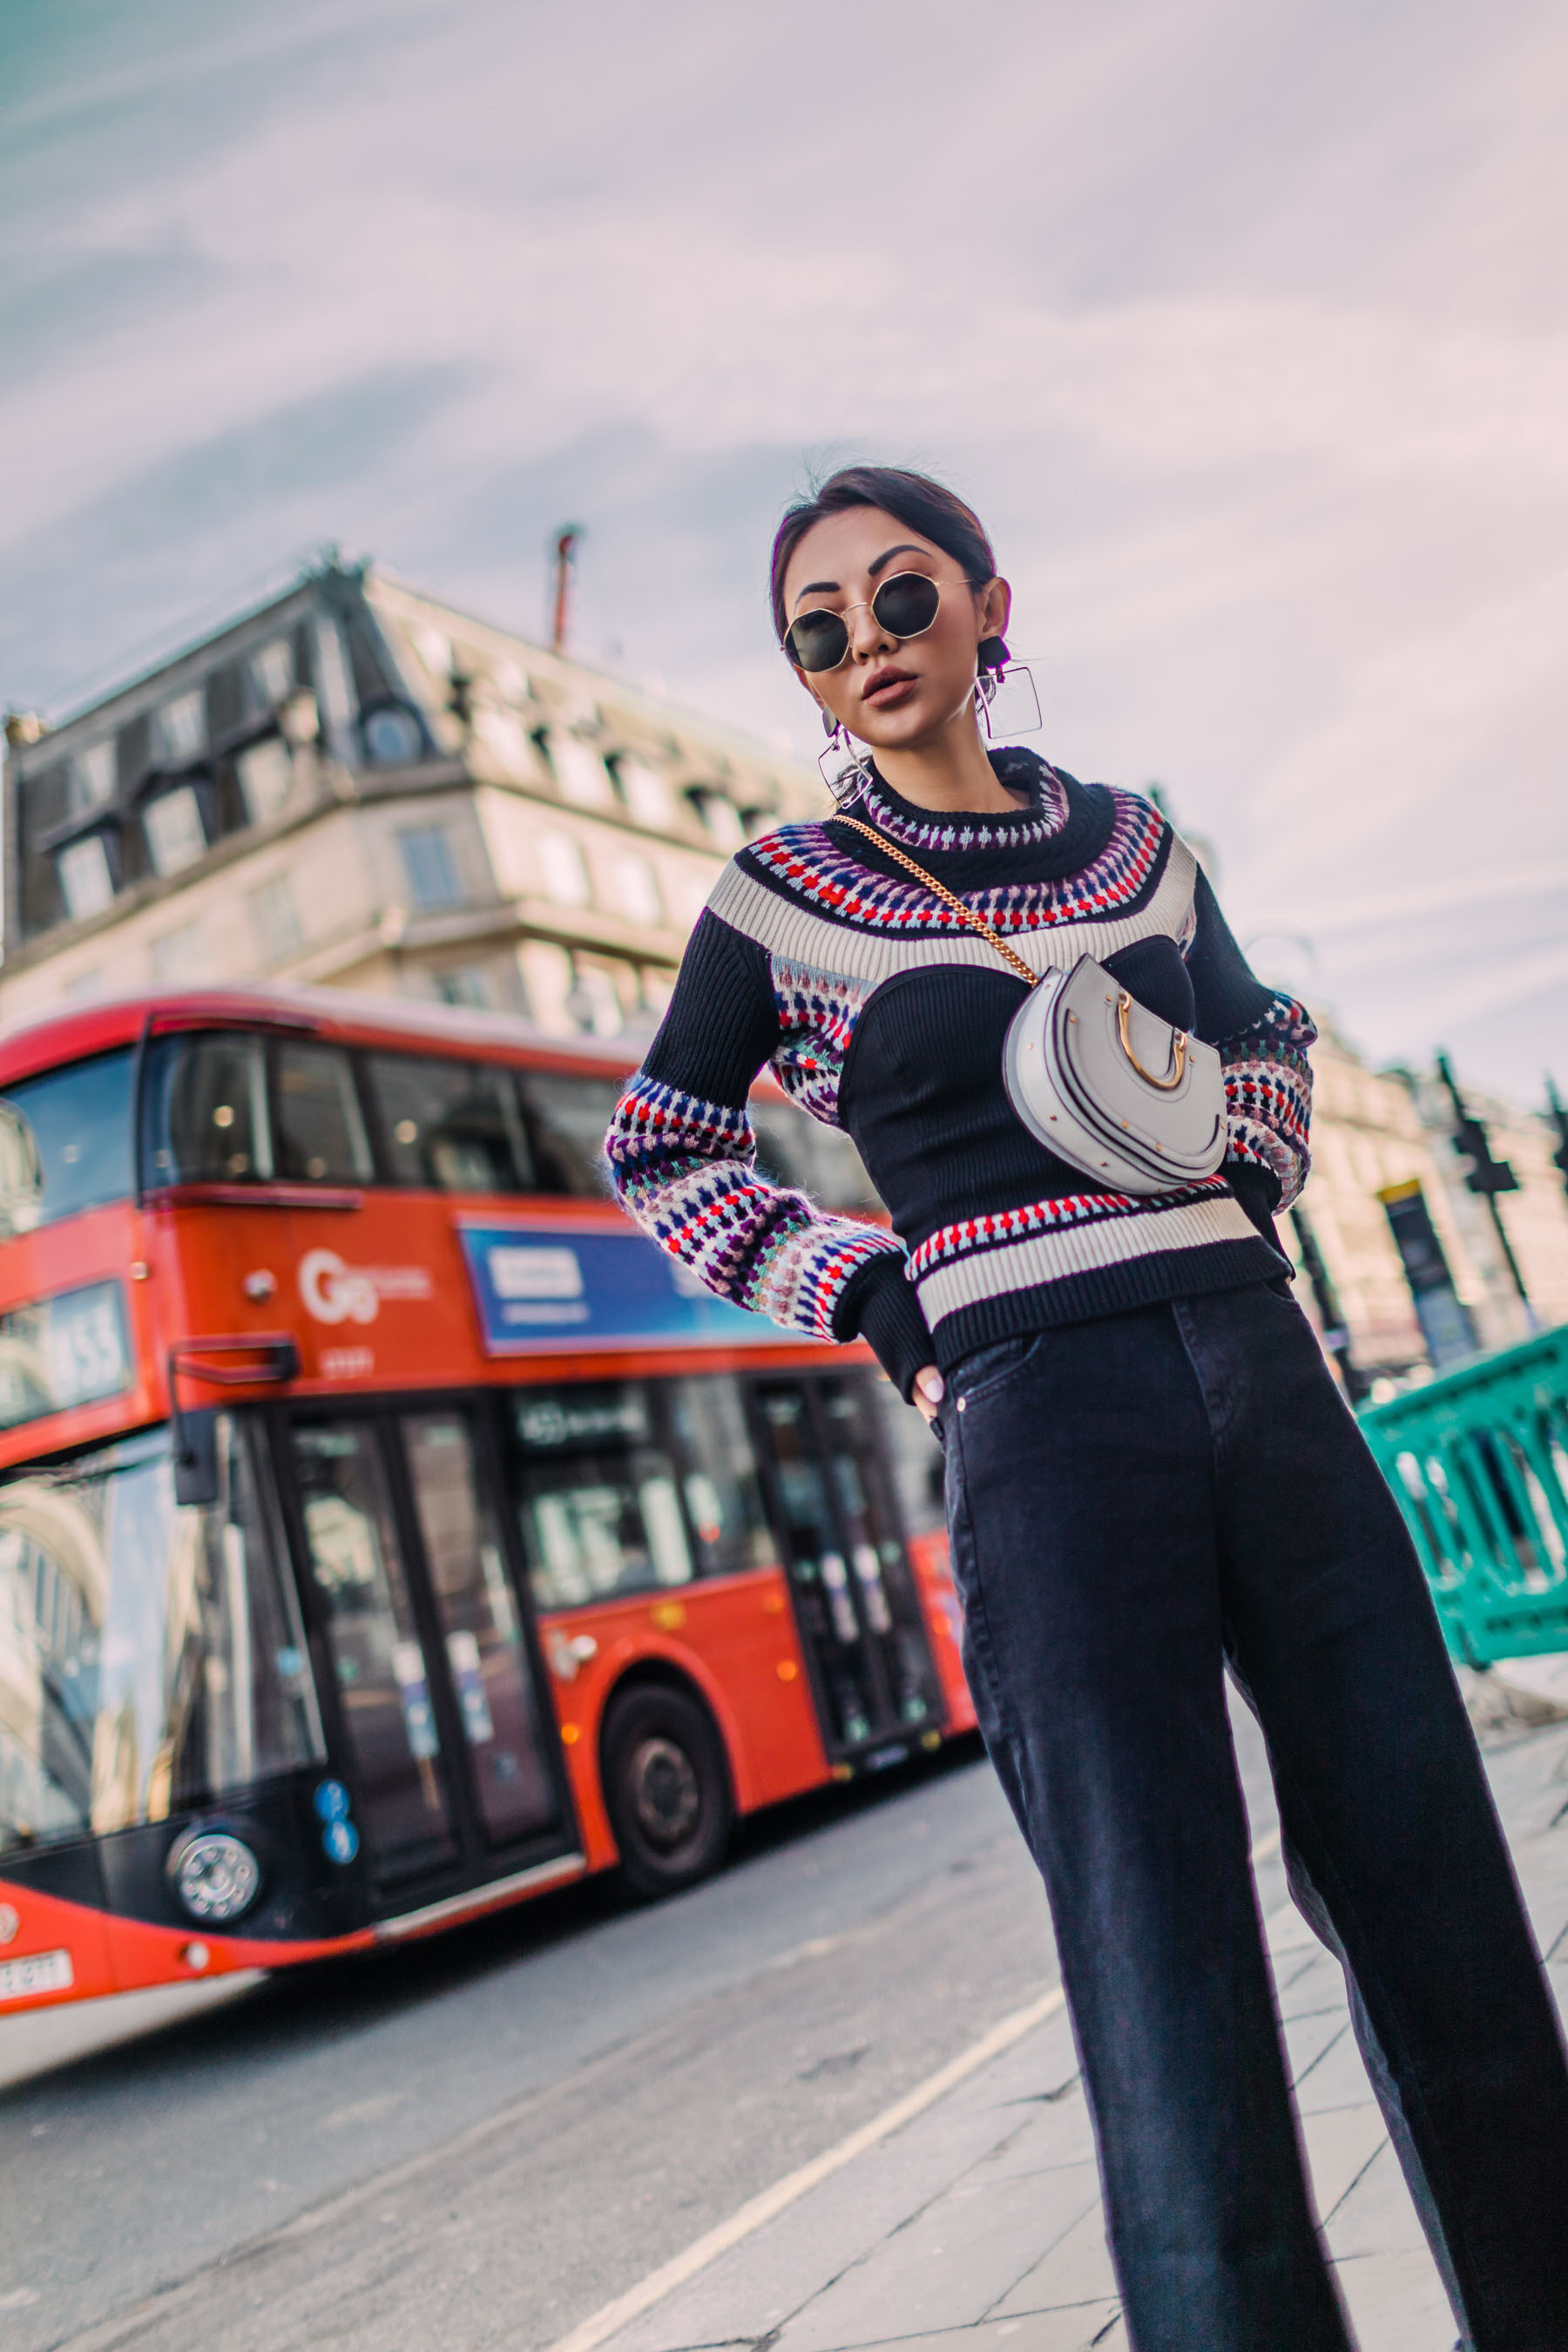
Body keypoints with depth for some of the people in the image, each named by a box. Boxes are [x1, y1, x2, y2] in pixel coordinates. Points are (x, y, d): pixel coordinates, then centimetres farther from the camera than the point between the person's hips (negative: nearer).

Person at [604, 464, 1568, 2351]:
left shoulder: (1130, 840, 15)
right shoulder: (784, 895, 4)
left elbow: (1267, 1036, 31)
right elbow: (656, 1154, 13)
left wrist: (1245, 1184, 10)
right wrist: (874, 1299, 3)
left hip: (1258, 1362, 5)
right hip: (1034, 1408, -4)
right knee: (1167, 1978, -8)